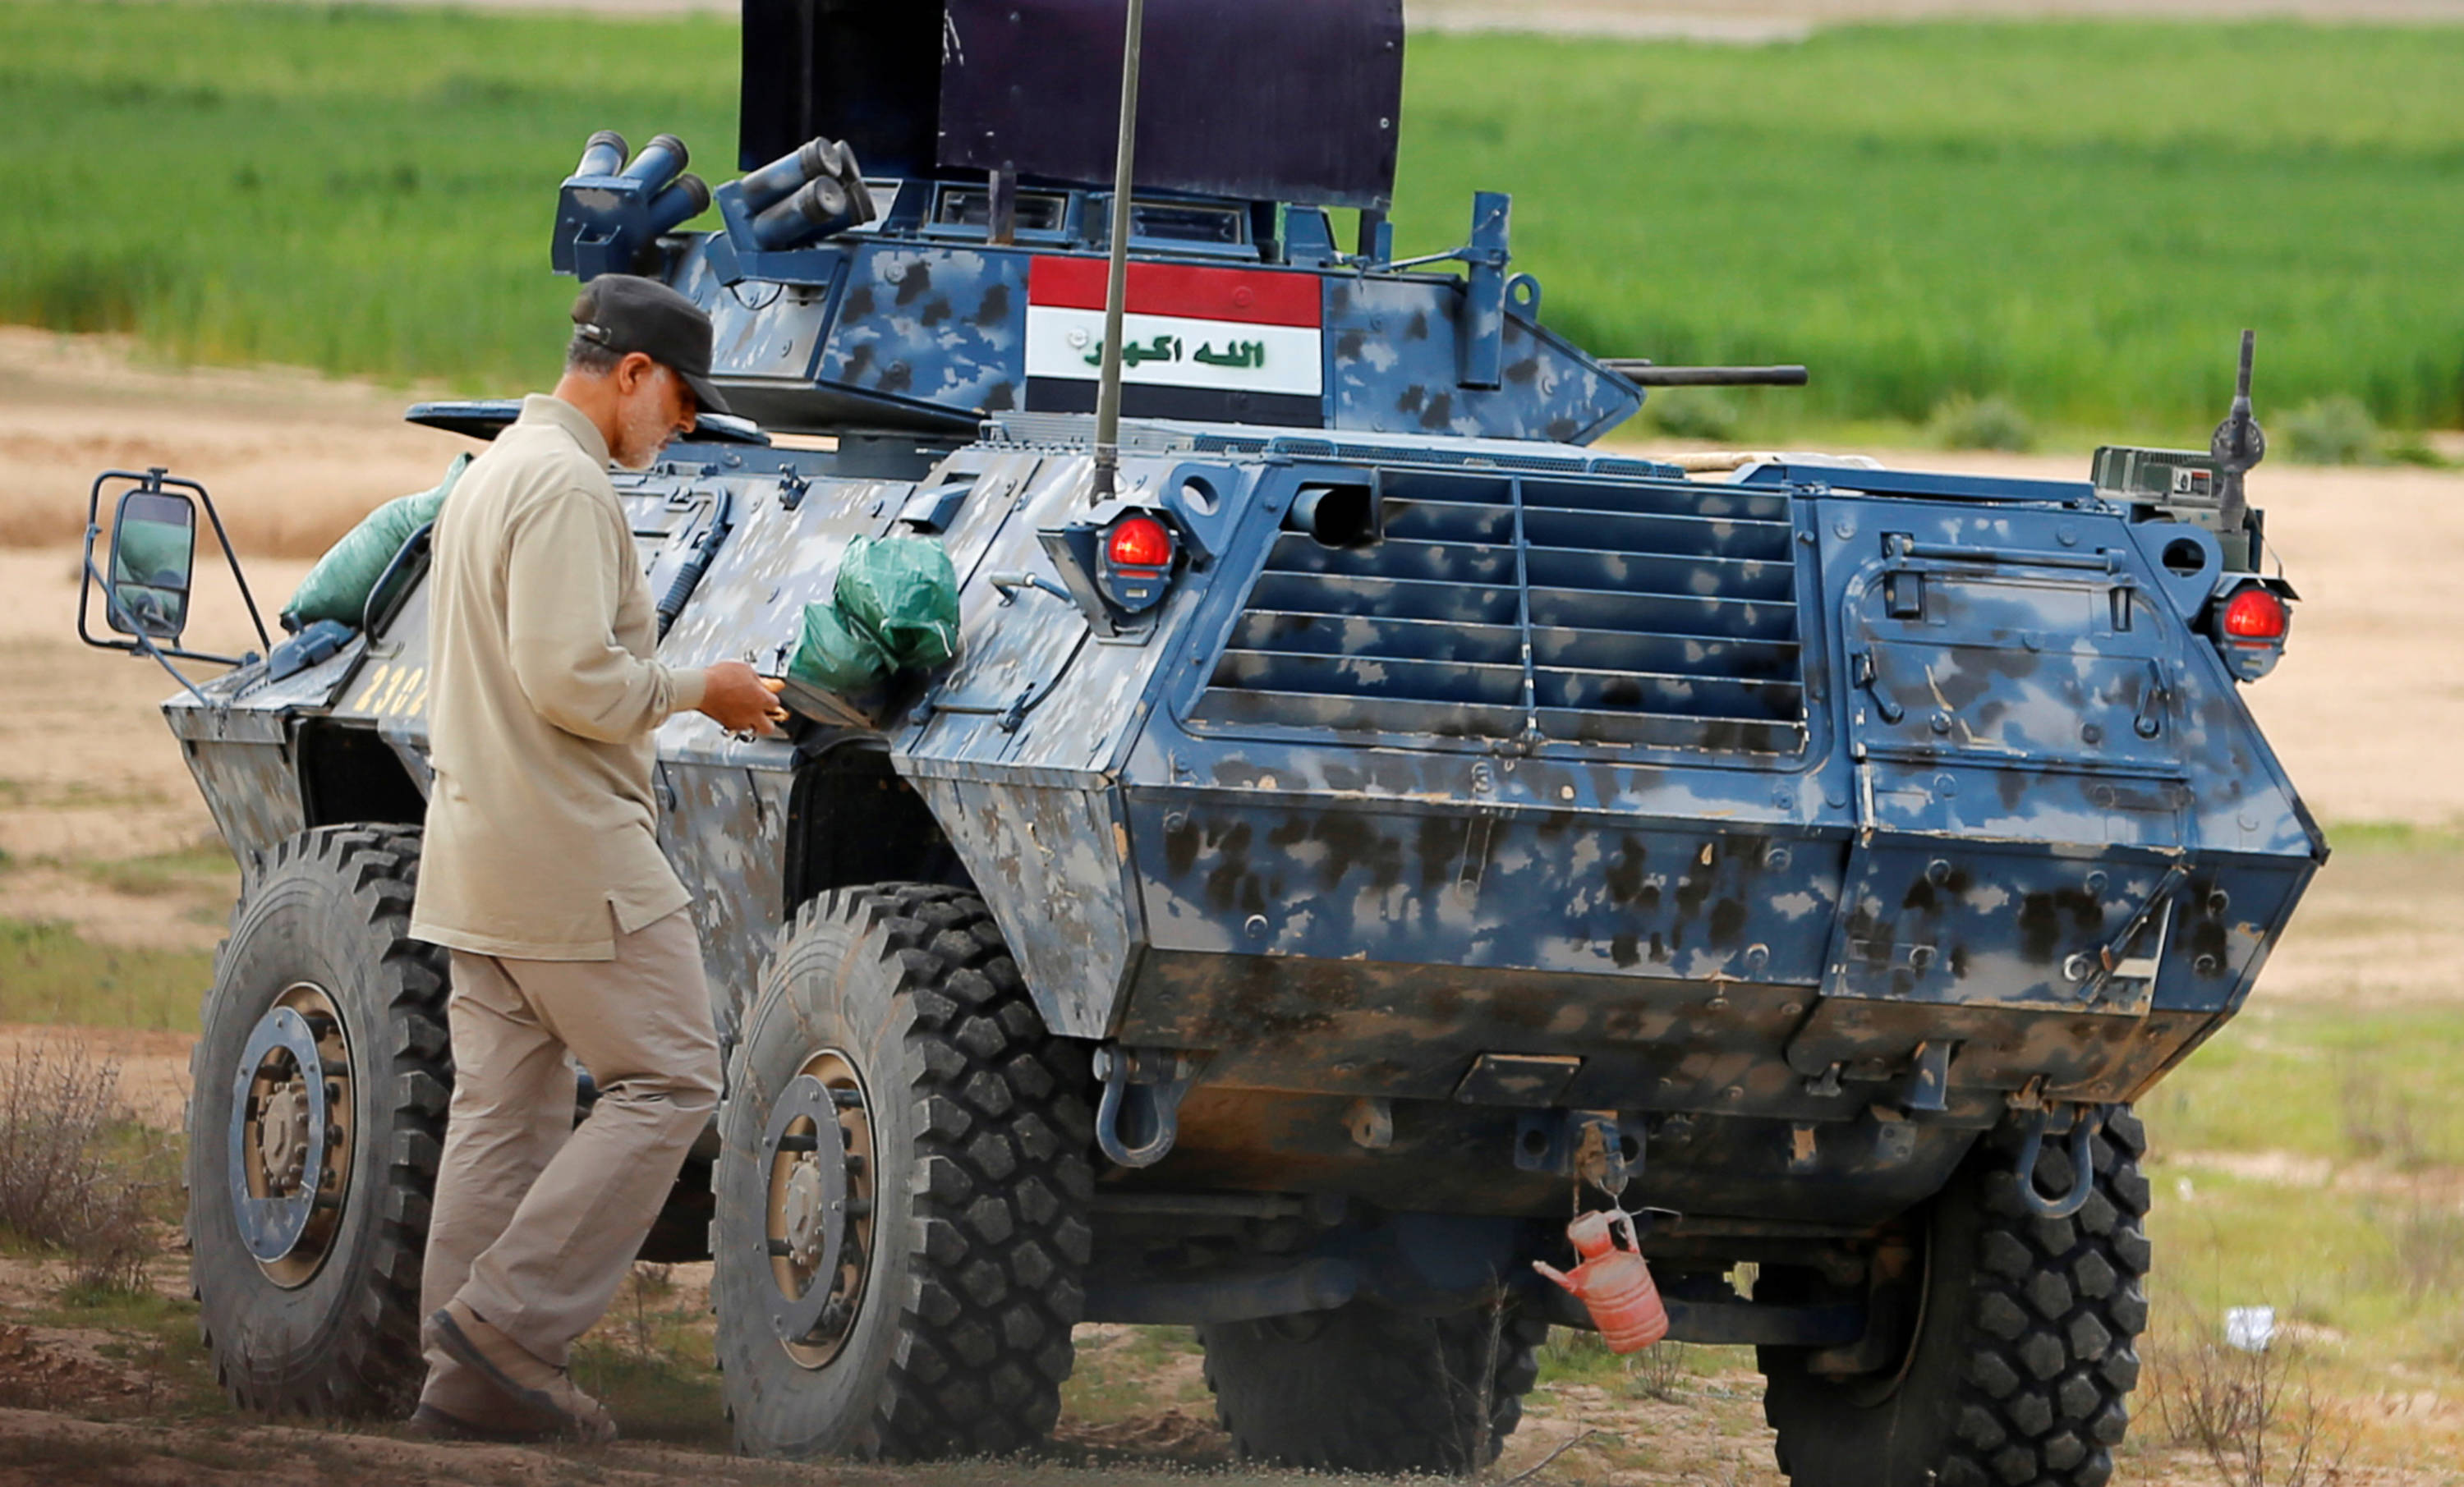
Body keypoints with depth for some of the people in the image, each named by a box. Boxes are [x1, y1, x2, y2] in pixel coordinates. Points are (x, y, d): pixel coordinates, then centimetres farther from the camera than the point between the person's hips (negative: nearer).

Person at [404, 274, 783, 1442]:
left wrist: (673, 692, 16)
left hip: (479, 848, 10)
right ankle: (511, 1318, -10)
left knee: (503, 1107, 9)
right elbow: (570, 679, -23)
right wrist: (695, 690, -9)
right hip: (567, 852, -10)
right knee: (666, 1081, -5)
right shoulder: (566, 486, -15)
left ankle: (467, 1373, 6)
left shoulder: (492, 472, 19)